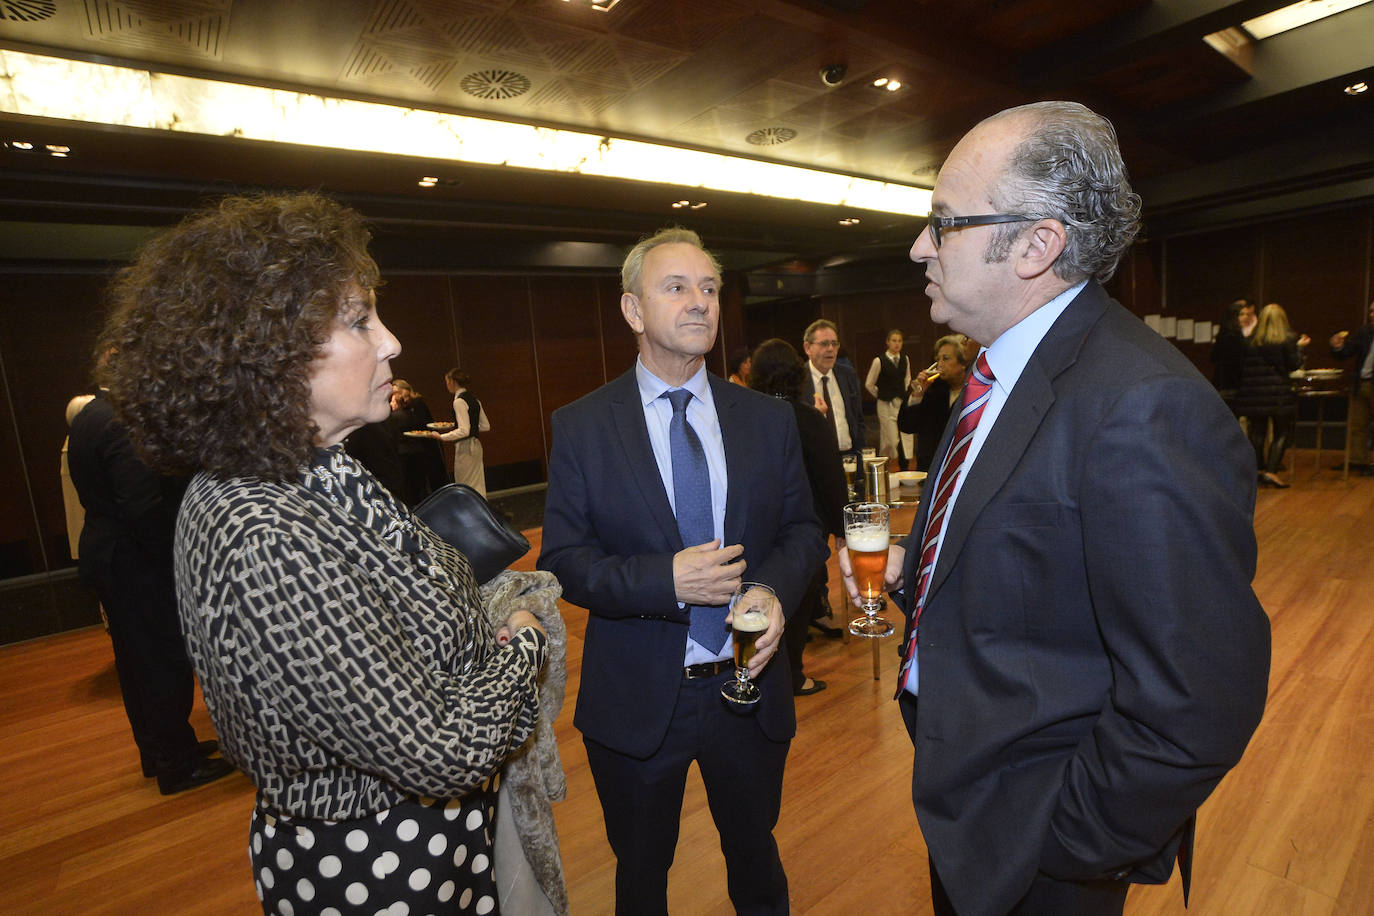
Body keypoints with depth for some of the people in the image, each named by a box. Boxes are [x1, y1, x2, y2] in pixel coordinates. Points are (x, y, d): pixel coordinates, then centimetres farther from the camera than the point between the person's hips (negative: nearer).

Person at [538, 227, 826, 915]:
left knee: (756, 858, 28)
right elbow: (561, 559, -11)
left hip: (749, 686, 3)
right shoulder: (580, 427, -9)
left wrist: (776, 590, -17)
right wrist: (664, 580, -25)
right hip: (636, 699, -2)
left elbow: (802, 528, 4)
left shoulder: (768, 420, -2)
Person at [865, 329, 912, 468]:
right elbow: (869, 384, -1)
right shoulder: (879, 361, -8)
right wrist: (882, 396, 5)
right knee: (890, 439, -6)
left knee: (906, 437, 1)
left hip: (903, 402, 5)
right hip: (886, 405, -4)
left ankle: (904, 470, 11)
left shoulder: (905, 360, 7)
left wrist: (904, 394, 13)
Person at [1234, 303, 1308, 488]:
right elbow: (1294, 365, -2)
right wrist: (1299, 347, 12)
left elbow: (1245, 366, 2)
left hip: (1253, 393, 3)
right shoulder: (1287, 338, -4)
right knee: (1282, 433, 5)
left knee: (1257, 431, 11)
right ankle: (1271, 471, -5)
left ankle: (1258, 470, 17)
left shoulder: (1251, 340, 3)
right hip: (1279, 392, -3)